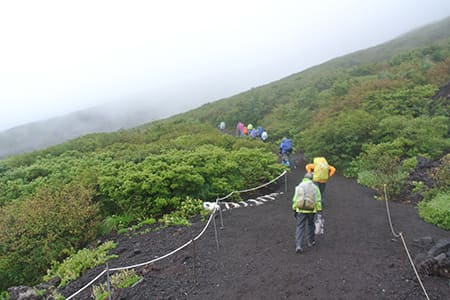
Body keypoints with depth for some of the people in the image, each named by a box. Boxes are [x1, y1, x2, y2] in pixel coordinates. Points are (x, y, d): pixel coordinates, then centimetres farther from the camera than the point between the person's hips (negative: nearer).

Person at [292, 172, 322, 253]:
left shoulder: (299, 186, 2)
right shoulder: (315, 187, 2)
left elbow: (295, 199, -1)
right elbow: (318, 201, -4)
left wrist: (294, 210, 6)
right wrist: (319, 211, -2)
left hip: (301, 210, 0)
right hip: (311, 210, 0)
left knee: (300, 227, 1)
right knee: (310, 225, 21)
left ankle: (298, 246, -9)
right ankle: (310, 241, 34)